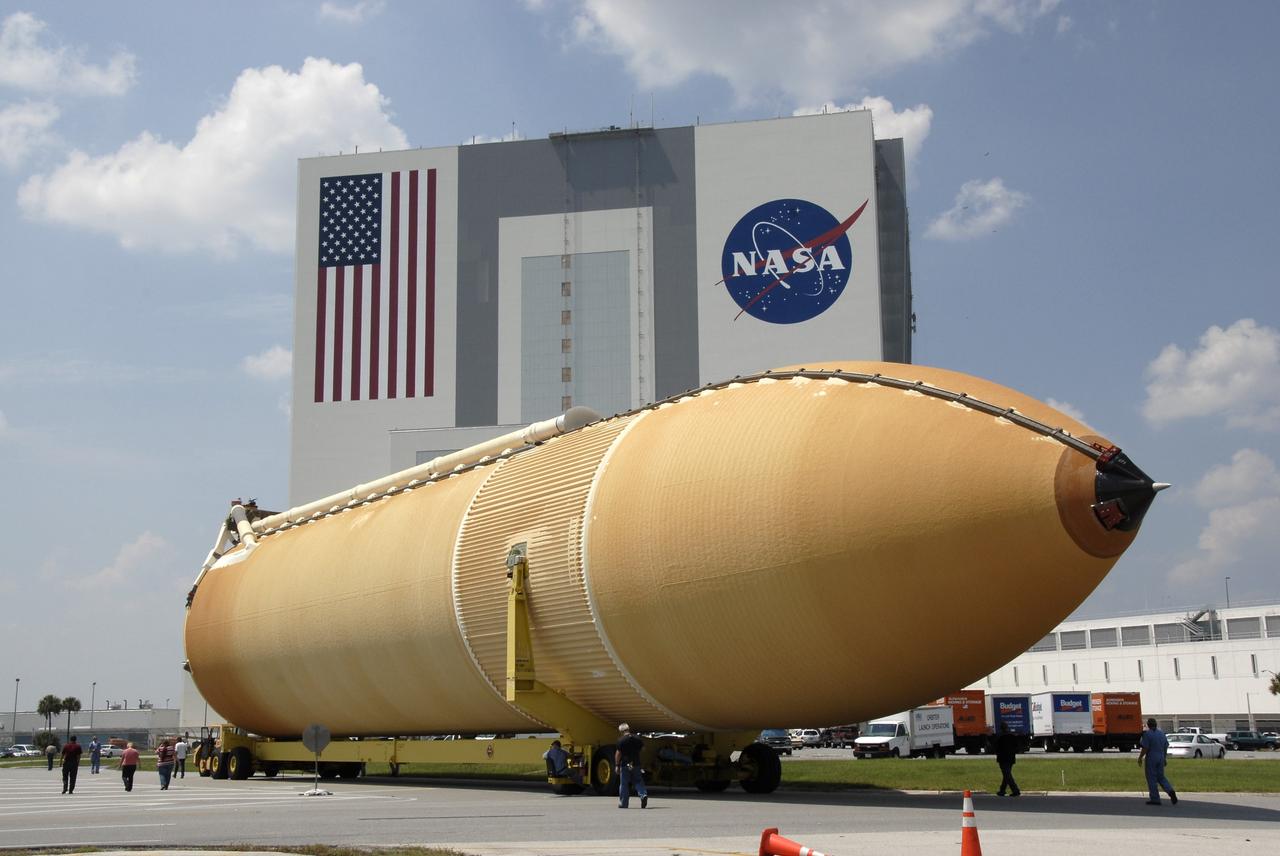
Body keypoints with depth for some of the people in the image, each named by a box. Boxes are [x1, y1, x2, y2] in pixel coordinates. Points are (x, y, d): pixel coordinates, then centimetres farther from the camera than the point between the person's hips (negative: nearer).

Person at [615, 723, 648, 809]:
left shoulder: (621, 740, -10)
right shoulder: (637, 739, 5)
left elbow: (618, 753, -11)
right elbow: (643, 748, 18)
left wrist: (617, 765, -5)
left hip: (625, 764, -4)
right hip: (636, 764, 4)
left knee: (624, 784, 4)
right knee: (638, 782, 10)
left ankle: (623, 803, 8)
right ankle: (643, 794, -15)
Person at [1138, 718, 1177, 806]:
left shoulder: (1147, 734, -12)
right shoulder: (1162, 733, 9)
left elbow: (1145, 748, -17)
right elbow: (1166, 746, 13)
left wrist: (1140, 758, -7)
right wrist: (1164, 757, 22)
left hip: (1151, 758, -6)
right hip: (1161, 758, 6)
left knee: (1151, 779, 1)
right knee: (1161, 777, 15)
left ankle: (1155, 799, 3)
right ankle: (1170, 791, -8)